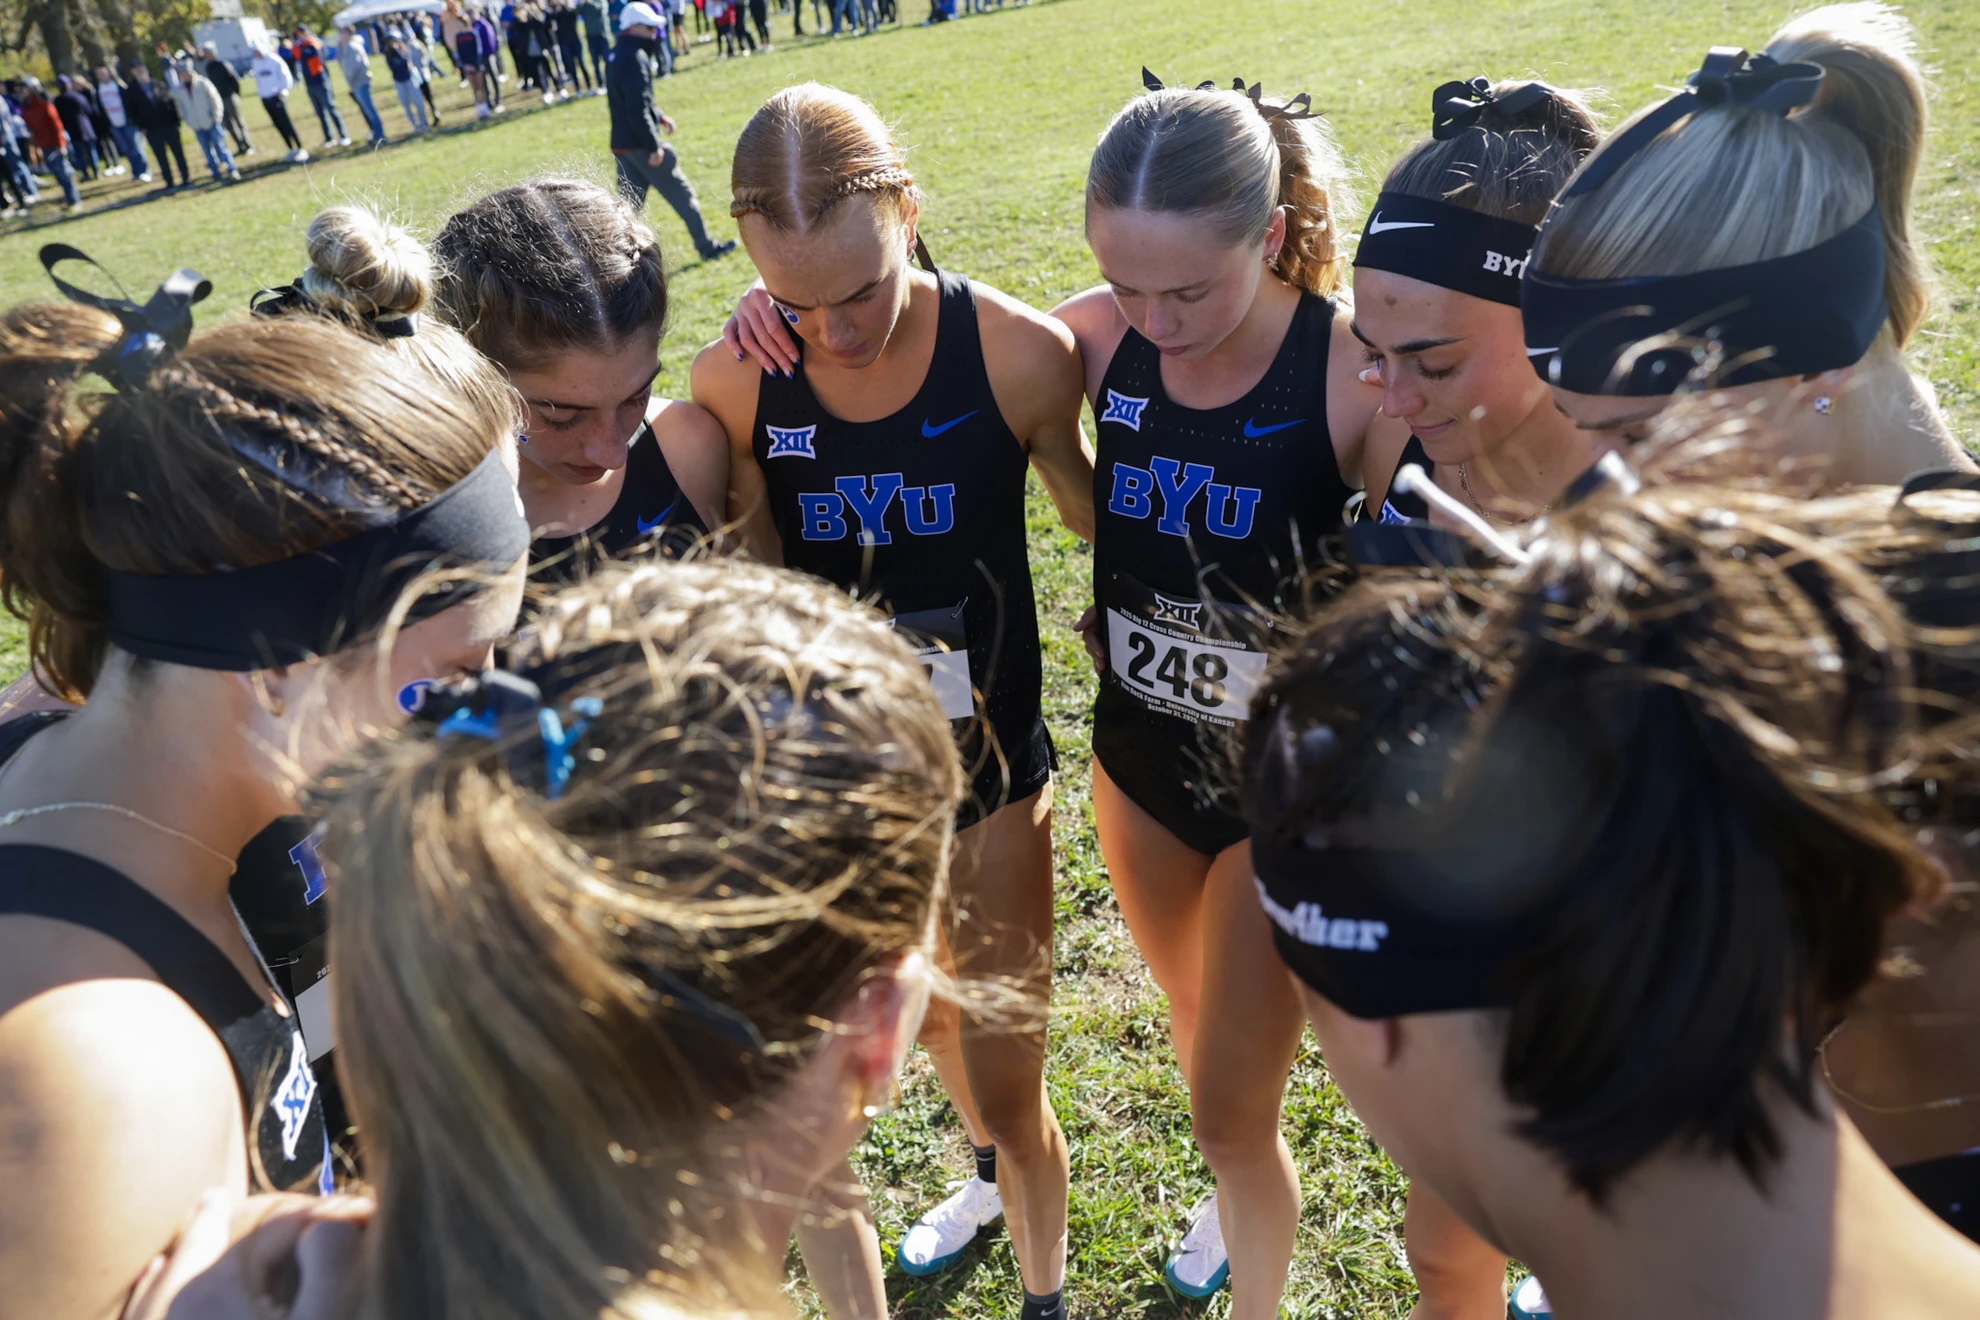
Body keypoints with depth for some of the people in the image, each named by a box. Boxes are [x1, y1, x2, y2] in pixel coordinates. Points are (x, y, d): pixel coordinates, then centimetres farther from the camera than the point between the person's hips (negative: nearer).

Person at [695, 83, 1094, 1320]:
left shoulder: (1018, 352, -19)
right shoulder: (735, 382, -14)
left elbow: (1094, 511, -1)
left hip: (989, 762, -2)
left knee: (1010, 1090, 10)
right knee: (929, 1024, 28)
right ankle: (992, 1168, 62)